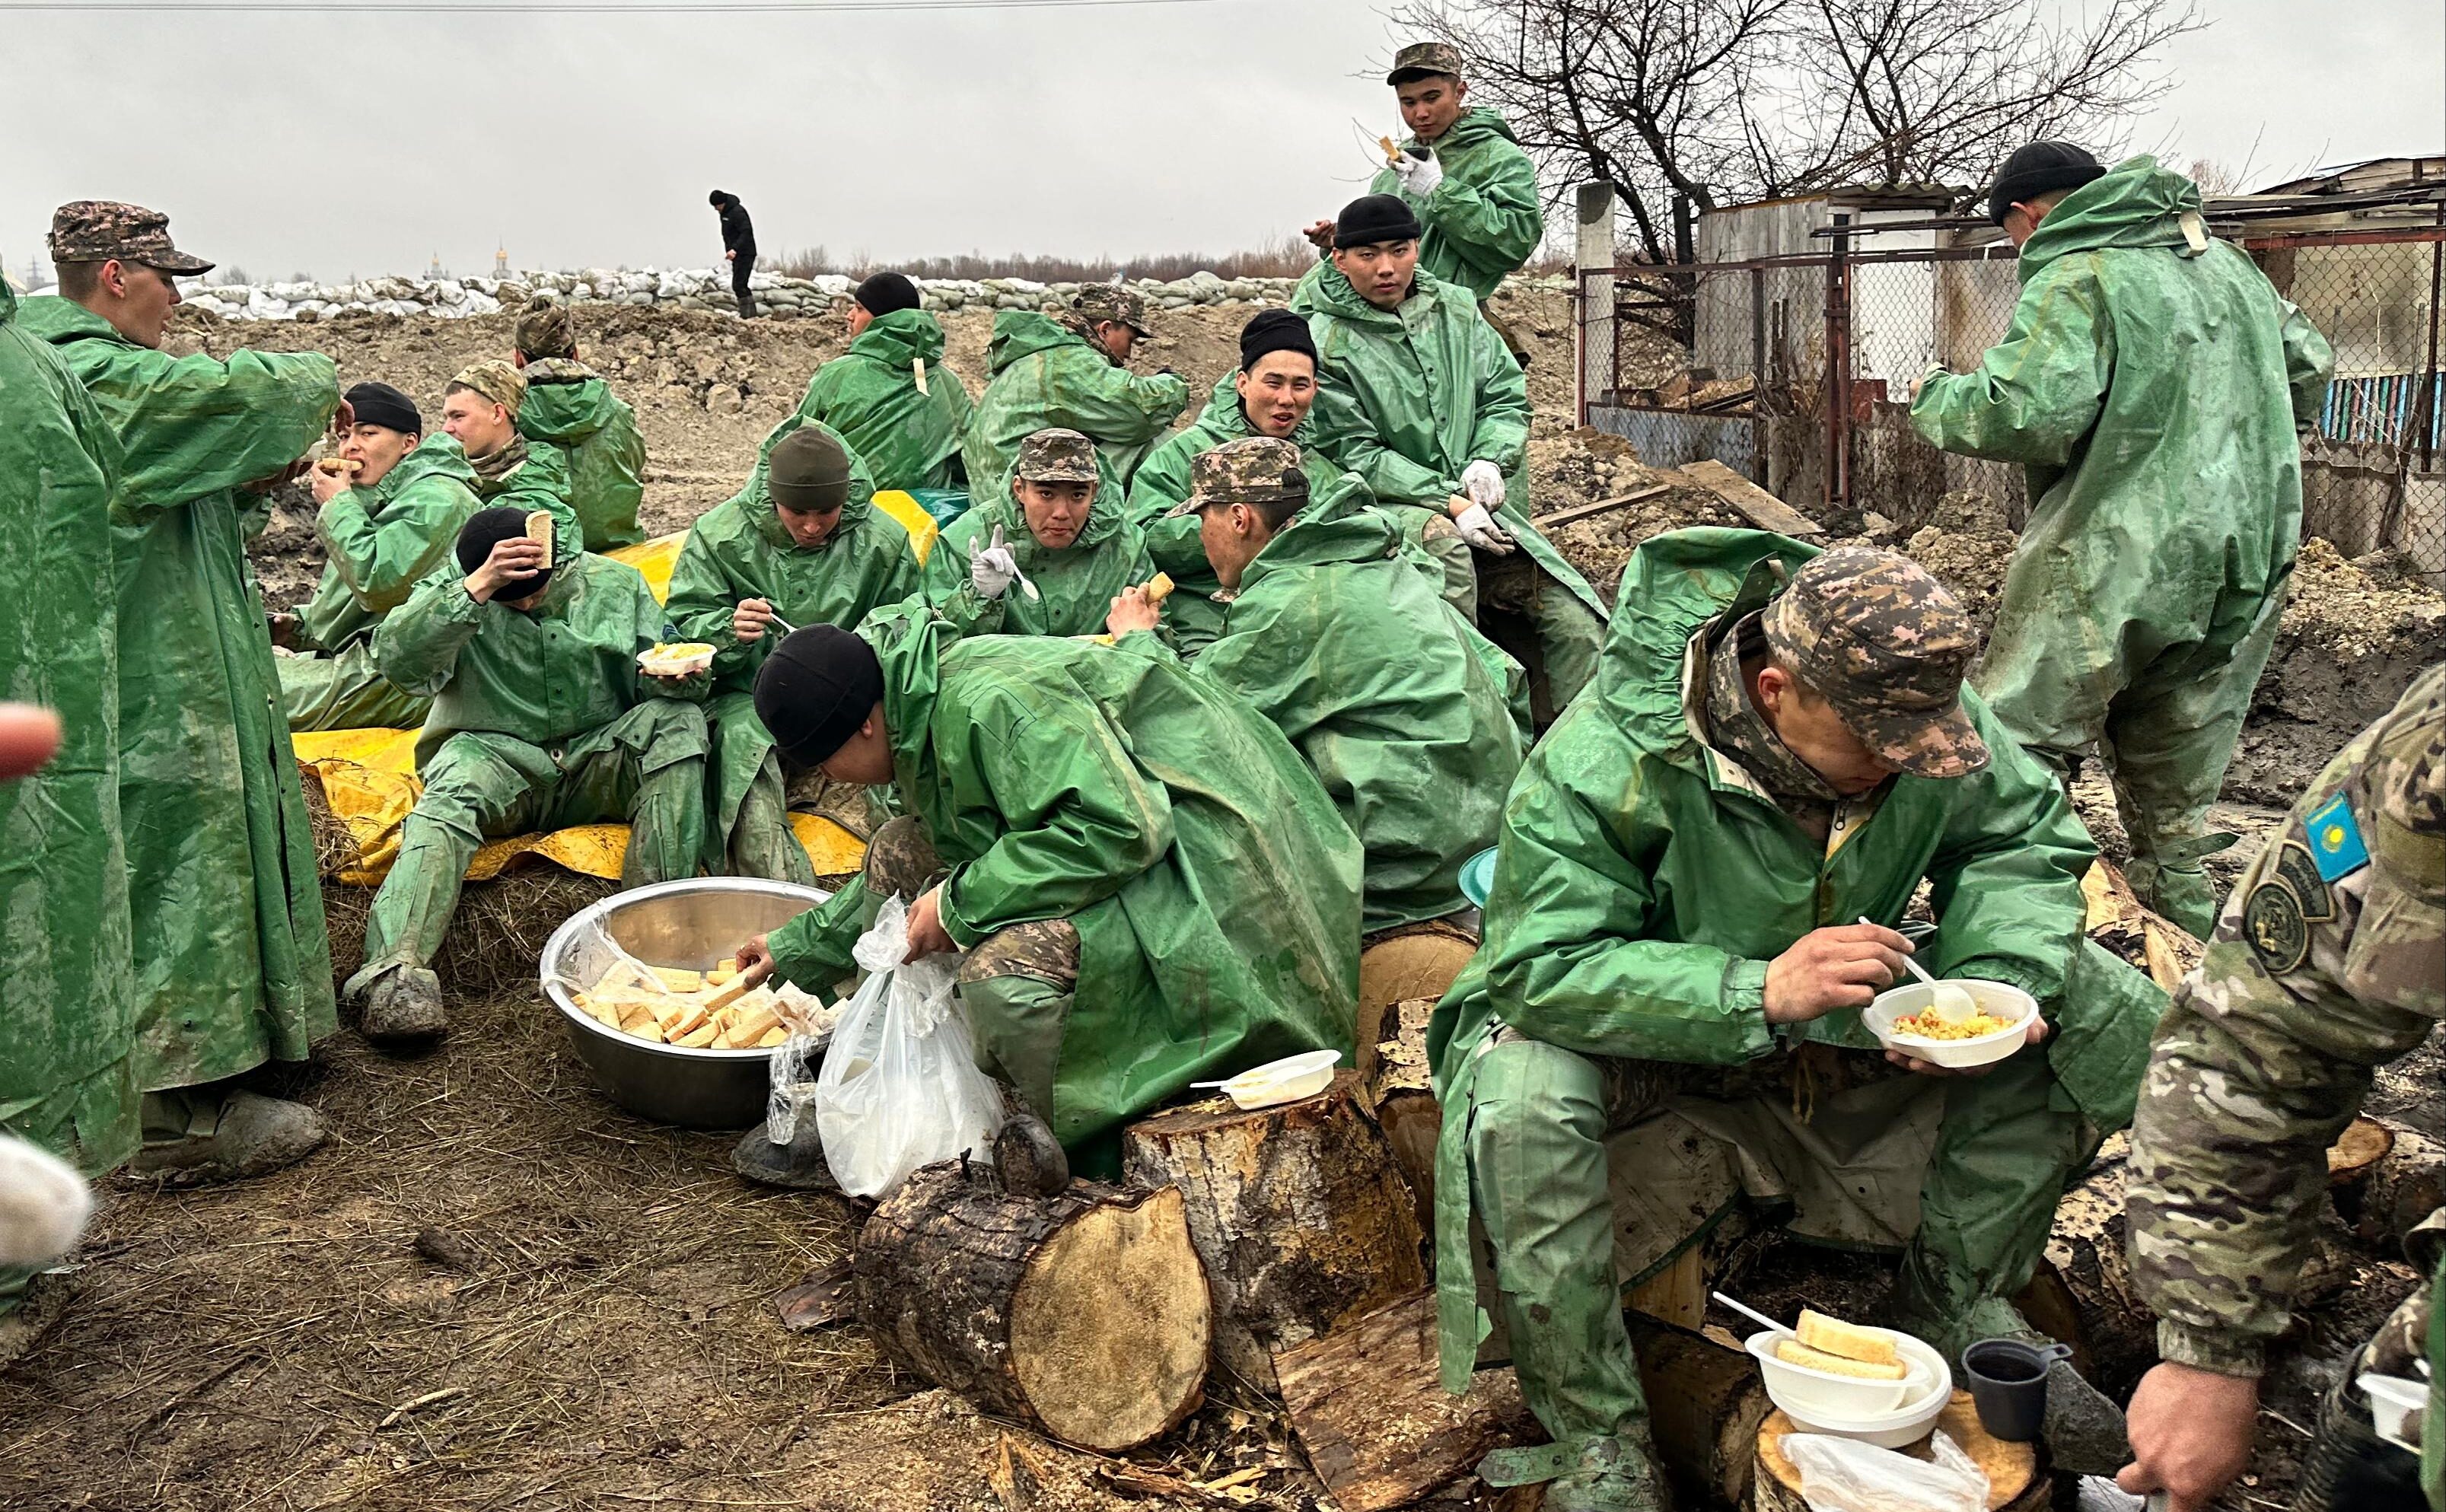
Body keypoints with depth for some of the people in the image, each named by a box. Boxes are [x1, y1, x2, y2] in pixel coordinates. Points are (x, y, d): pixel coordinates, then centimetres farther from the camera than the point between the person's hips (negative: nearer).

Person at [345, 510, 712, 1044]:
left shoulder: (615, 583, 6)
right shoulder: (451, 586, 0)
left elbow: (656, 676, 8)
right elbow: (399, 662, -20)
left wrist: (679, 674, -18)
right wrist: (478, 587, -31)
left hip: (599, 762, 2)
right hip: (496, 757, -2)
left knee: (679, 720, -25)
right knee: (446, 804, -34)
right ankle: (395, 972, -49)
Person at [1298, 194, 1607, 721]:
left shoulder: (1456, 308, 12)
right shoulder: (1325, 344, -4)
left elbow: (1506, 395, 15)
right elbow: (1356, 453, -8)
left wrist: (1489, 460, -7)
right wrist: (1447, 501, -17)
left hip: (1481, 508, 5)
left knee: (1577, 624, -7)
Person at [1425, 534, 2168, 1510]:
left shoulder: (1925, 719, -14)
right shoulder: (1610, 753, -30)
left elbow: (2025, 841, 1)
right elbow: (1542, 964, -32)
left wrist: (1998, 977, -20)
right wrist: (1758, 992, -43)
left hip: (1848, 1045, 5)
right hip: (1656, 1054, -4)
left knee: (2108, 1008, -9)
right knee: (1519, 1104, -38)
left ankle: (1959, 1307, 7)